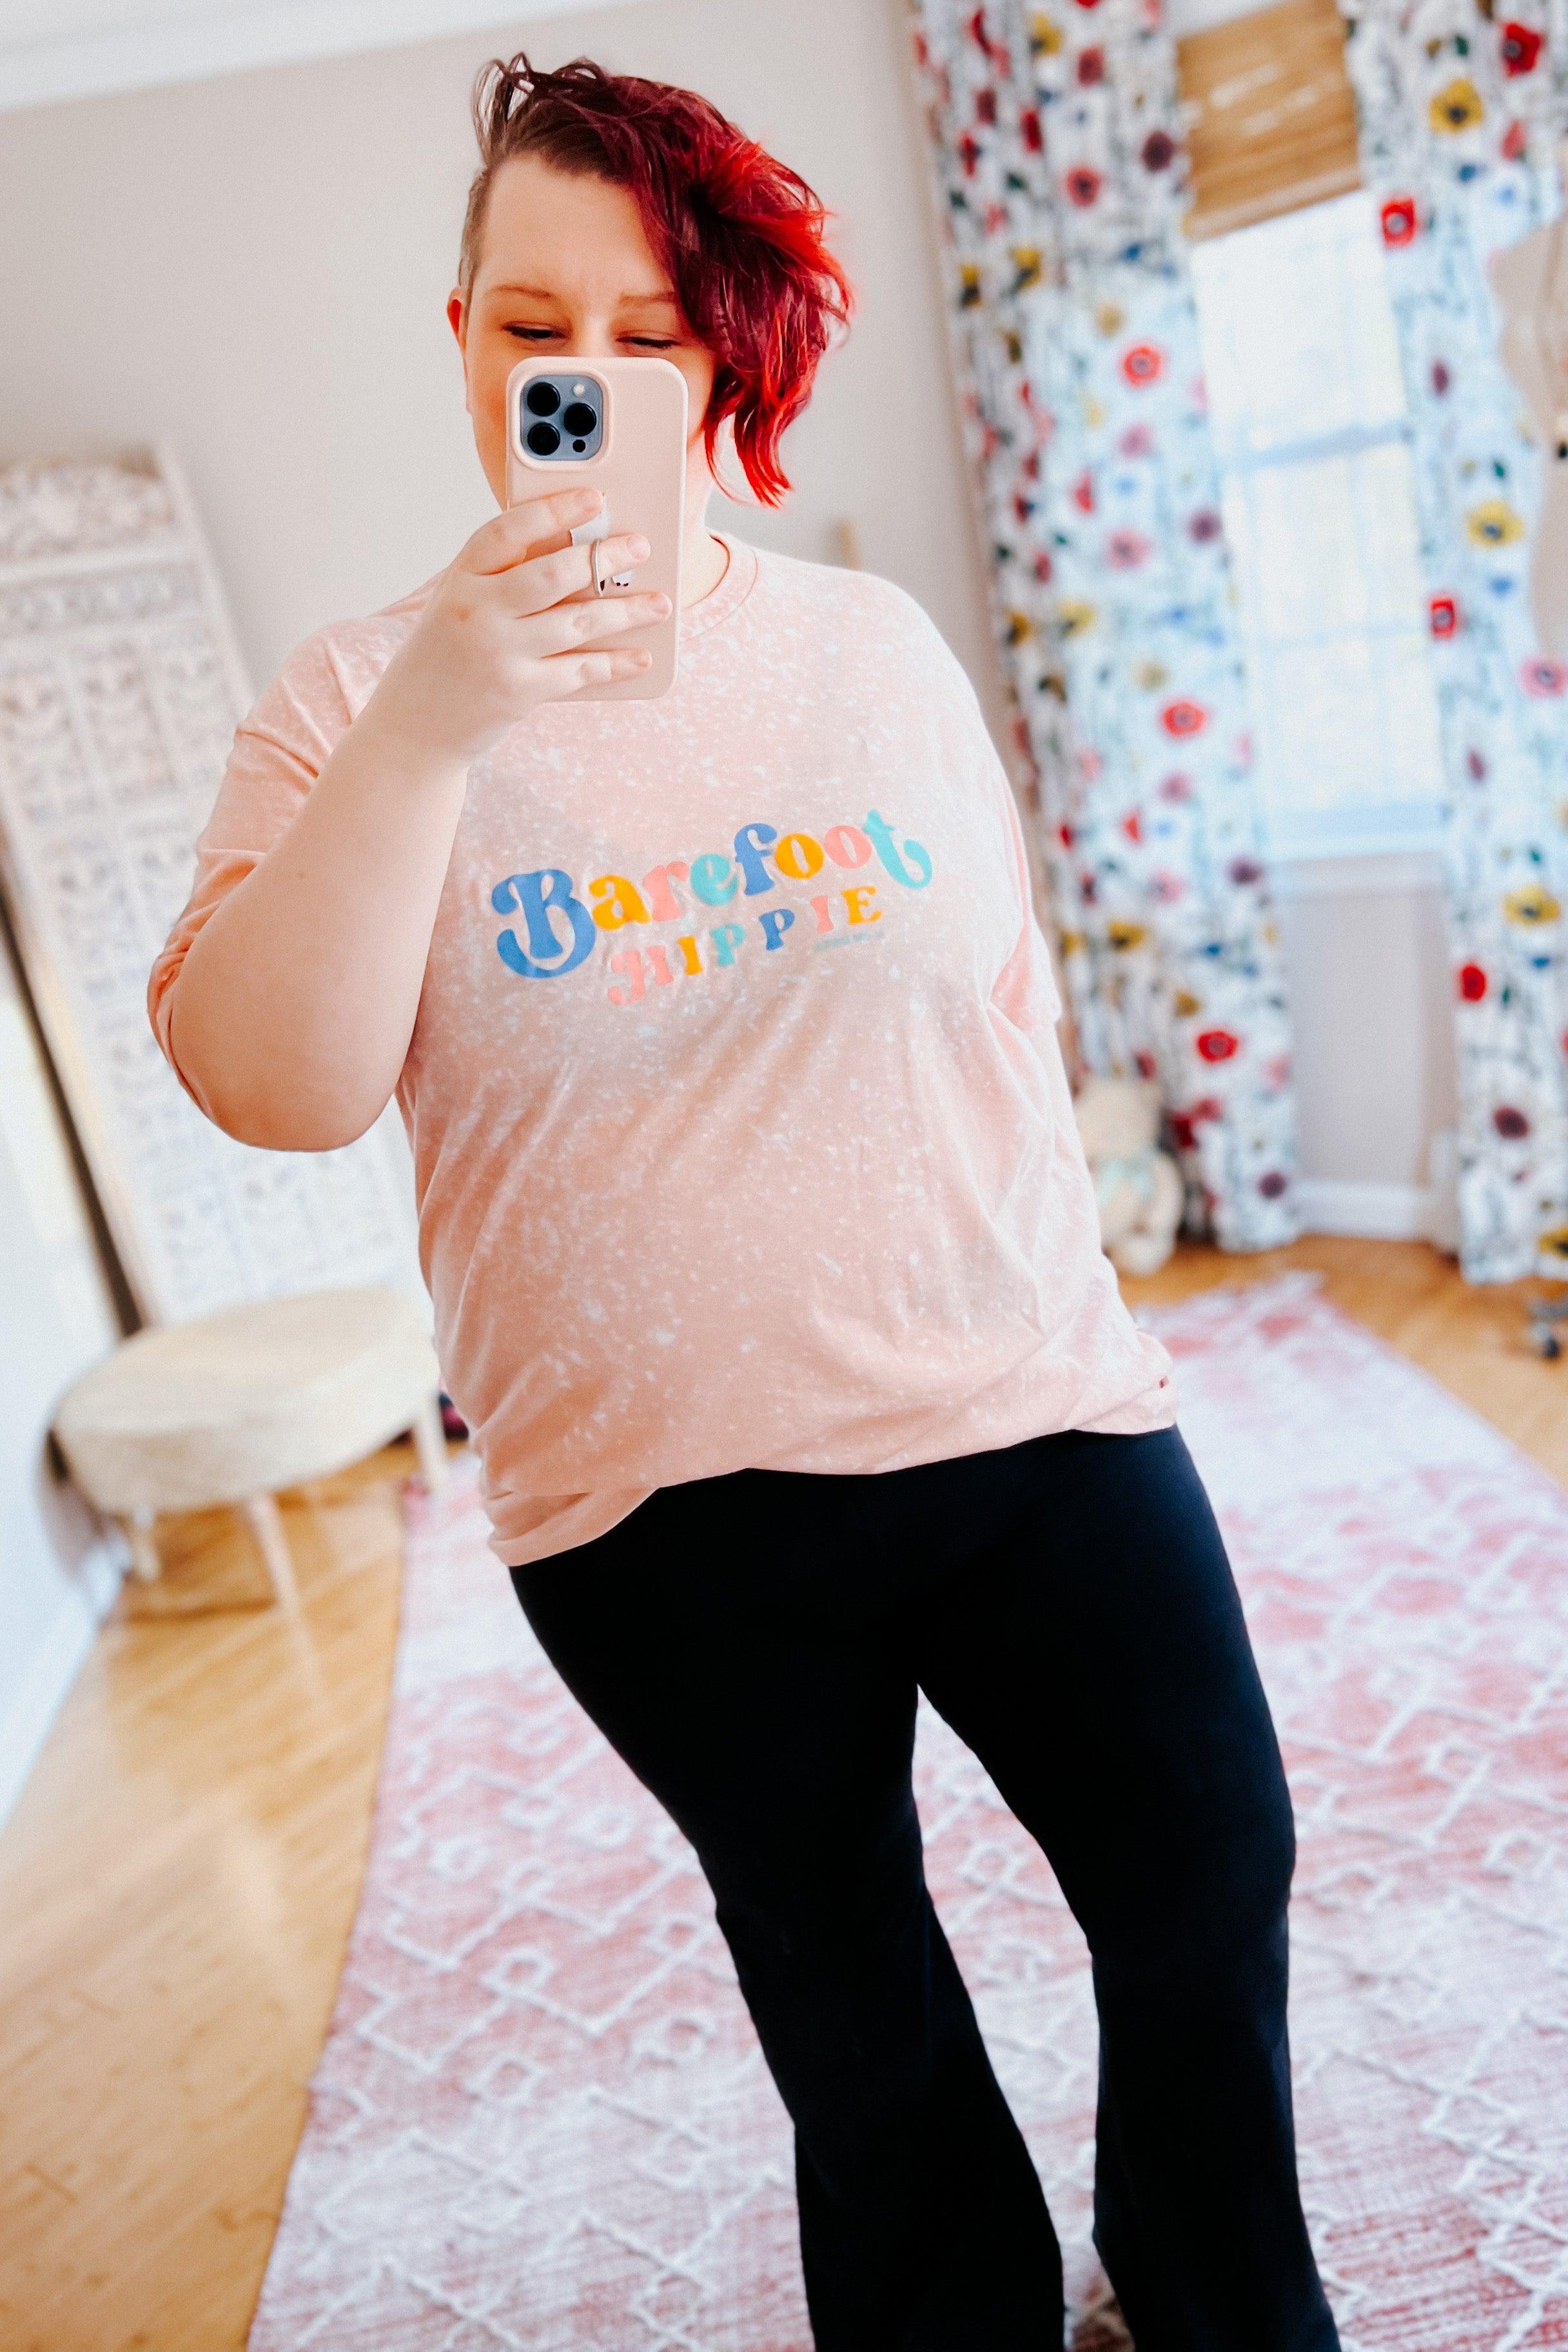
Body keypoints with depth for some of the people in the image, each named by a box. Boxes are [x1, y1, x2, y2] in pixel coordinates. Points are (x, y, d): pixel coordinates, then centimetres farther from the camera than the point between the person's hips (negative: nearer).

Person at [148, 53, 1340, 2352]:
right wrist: (427, 734, -27)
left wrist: (1040, 1277, 11)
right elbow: (271, 1088, -16)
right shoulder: (365, 695, -4)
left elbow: (1013, 1000, 10)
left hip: (1030, 1413, 2)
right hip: (666, 1501, -1)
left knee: (1213, 1903, 14)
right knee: (843, 1986, 20)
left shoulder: (877, 645, 3)